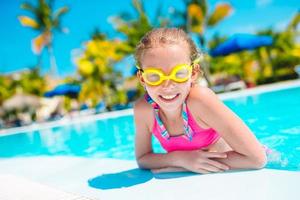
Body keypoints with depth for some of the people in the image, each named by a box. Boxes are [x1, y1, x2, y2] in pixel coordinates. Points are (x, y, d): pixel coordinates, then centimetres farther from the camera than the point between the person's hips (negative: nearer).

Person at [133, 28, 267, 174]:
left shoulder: (200, 98, -32)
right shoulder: (142, 109, -20)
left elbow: (257, 158, -32)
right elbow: (142, 159, -7)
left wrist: (179, 165, -29)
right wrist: (180, 158, -27)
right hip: (193, 181, 4)